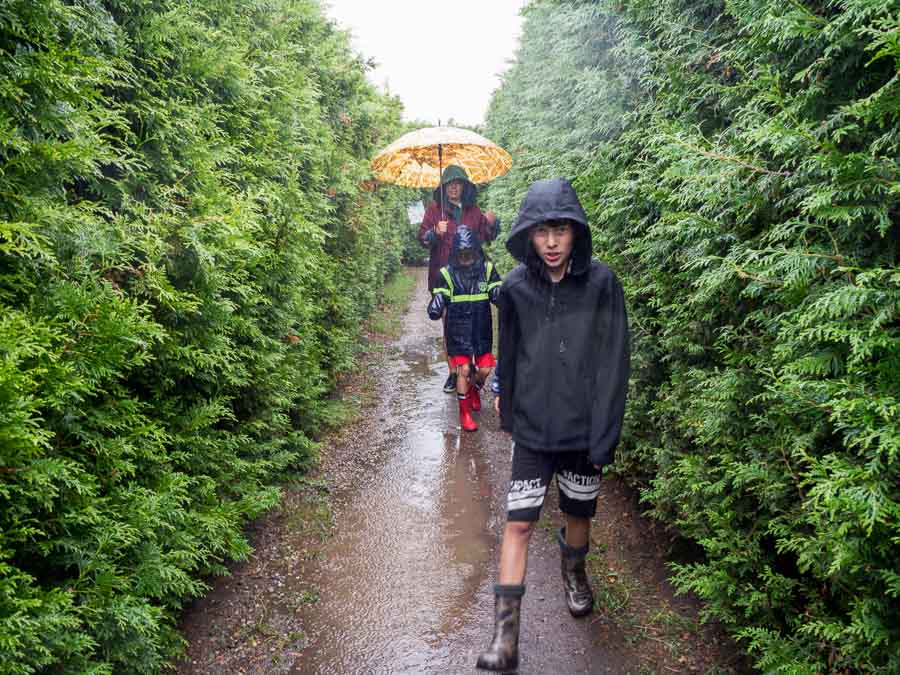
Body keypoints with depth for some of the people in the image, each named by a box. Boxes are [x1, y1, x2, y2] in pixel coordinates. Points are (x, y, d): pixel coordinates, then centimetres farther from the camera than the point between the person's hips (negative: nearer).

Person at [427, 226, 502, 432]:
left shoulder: (487, 269, -4)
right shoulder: (447, 274, -8)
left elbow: (498, 296, -6)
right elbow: (436, 309, -7)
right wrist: (435, 310, -29)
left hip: (482, 330, 2)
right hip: (458, 331, -2)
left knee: (485, 369, 4)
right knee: (464, 370, -5)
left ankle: (474, 389, 38)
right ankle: (465, 412, 12)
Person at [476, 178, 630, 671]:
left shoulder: (601, 283, -10)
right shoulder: (515, 288, -5)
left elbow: (613, 363, -10)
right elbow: (508, 357, 6)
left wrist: (604, 435, -11)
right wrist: (507, 413, 14)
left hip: (583, 429, 0)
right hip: (531, 429, 0)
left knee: (578, 513, 18)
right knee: (518, 523, -2)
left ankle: (574, 573, 50)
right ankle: (506, 634, 7)